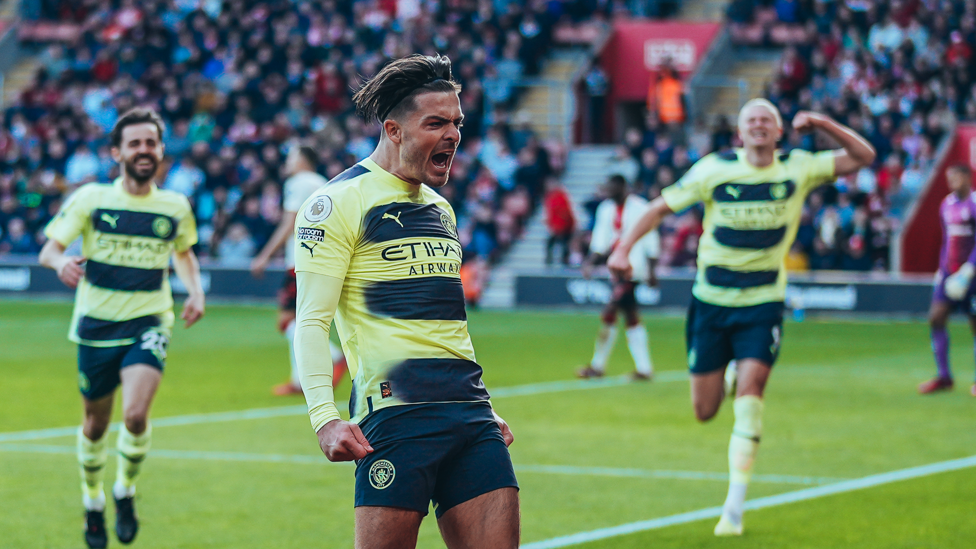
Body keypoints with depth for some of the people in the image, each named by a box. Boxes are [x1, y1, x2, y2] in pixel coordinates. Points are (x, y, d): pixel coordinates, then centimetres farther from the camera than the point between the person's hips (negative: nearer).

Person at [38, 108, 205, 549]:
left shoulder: (176, 207, 2)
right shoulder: (90, 199, -5)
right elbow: (48, 250, -6)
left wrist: (195, 290, 4)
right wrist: (61, 262, -30)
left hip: (148, 323, 0)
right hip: (96, 326, 0)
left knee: (136, 414, -21)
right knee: (96, 424, 11)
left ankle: (125, 492, 7)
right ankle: (92, 502, 38)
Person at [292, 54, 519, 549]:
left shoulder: (441, 209, 22)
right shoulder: (339, 202, -3)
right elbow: (310, 323, -9)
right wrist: (324, 418, -20)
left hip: (469, 412, 7)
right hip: (394, 410, -7)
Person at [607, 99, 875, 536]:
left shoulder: (799, 169, -4)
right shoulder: (715, 170, -7)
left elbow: (863, 156, -3)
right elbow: (660, 207, -1)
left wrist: (821, 123, -16)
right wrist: (624, 248, -13)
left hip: (762, 303, -1)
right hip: (711, 302, 1)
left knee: (750, 389, -19)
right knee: (704, 411, 3)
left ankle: (734, 507, -13)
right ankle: (727, 378, 43)